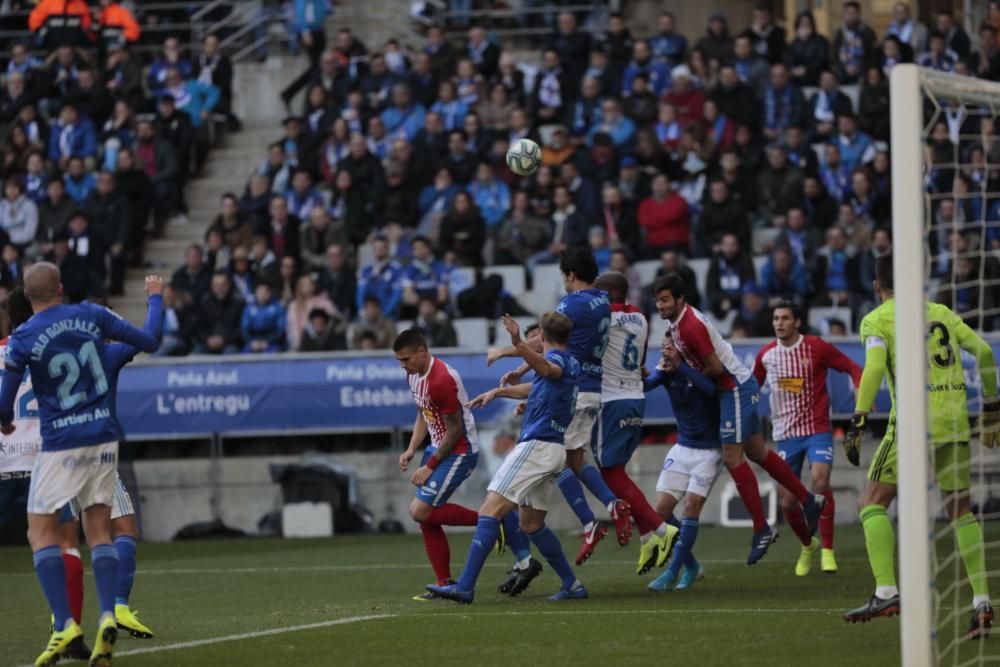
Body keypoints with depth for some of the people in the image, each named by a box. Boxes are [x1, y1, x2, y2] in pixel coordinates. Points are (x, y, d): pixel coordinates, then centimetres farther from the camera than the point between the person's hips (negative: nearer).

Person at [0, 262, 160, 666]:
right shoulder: (91, 316, -1)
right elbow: (149, 342, 6)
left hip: (61, 443, -4)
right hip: (104, 439, 4)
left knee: (41, 531, 5)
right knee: (98, 530, 10)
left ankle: (63, 622, -9)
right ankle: (107, 615, -10)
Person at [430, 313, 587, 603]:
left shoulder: (557, 358, -9)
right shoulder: (571, 363, 19)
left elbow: (548, 369, -37)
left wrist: (519, 344, -53)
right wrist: (498, 392, 40)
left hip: (536, 445, -10)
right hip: (555, 449, 10)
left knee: (491, 511, -14)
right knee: (531, 524, 18)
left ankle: (465, 587, -21)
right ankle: (572, 585, 18)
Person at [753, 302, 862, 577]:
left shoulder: (816, 348, -8)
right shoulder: (766, 355, 3)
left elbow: (852, 368, -2)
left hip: (817, 430, -4)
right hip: (785, 433, 4)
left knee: (820, 481, -26)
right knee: (787, 502, 2)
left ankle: (827, 551, -16)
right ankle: (807, 545, 32)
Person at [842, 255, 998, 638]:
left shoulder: (877, 319, 4)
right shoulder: (941, 312, 18)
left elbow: (874, 367, -12)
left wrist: (858, 422, -14)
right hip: (955, 420, 5)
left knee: (873, 503, 3)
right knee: (960, 510, 12)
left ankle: (886, 592, -13)